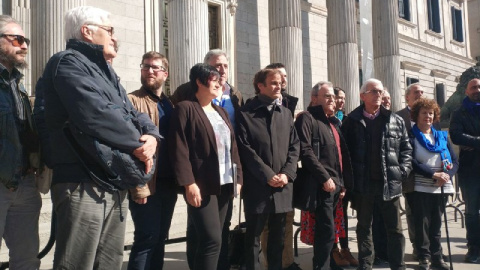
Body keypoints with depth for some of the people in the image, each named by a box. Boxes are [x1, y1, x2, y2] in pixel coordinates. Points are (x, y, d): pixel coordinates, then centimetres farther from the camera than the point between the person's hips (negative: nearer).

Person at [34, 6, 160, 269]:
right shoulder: (68, 63, -9)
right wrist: (137, 144, -11)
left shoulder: (105, 71, 21)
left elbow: (133, 113, 19)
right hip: (83, 186, -9)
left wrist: (150, 136, -5)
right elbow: (97, 114, -23)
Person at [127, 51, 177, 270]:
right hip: (145, 184, -6)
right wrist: (137, 185, -18)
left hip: (168, 183, 6)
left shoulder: (170, 104, 15)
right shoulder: (132, 100, -4)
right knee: (147, 238, -4)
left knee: (160, 238, 14)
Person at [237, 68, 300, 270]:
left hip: (282, 185, 5)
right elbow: (246, 149, -10)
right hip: (257, 185, -4)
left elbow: (294, 146, 8)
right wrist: (268, 175, -14)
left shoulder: (286, 113, 13)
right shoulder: (246, 113, -3)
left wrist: (287, 173, -6)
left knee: (278, 236, 14)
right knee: (253, 236, 5)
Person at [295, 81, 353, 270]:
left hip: (336, 183, 8)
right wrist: (325, 177, -18)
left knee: (327, 230, 14)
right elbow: (305, 151, -17)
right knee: (327, 230, -9)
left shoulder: (334, 121, 20)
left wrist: (344, 182, 14)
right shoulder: (307, 118, -6)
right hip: (323, 184, -8)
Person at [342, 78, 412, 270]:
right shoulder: (351, 121, 1)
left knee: (395, 229, 7)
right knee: (364, 228, 10)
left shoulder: (396, 121, 6)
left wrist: (403, 170, -3)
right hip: (363, 184, -1)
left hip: (390, 182, 1)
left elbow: (406, 148, 9)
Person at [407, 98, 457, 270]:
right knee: (422, 223, -1)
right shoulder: (411, 136, -1)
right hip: (420, 188, -4)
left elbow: (454, 161, 9)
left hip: (441, 188, 4)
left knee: (436, 224, 9)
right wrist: (433, 174, -20)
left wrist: (447, 175, -11)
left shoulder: (442, 136, 13)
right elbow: (411, 162, -12)